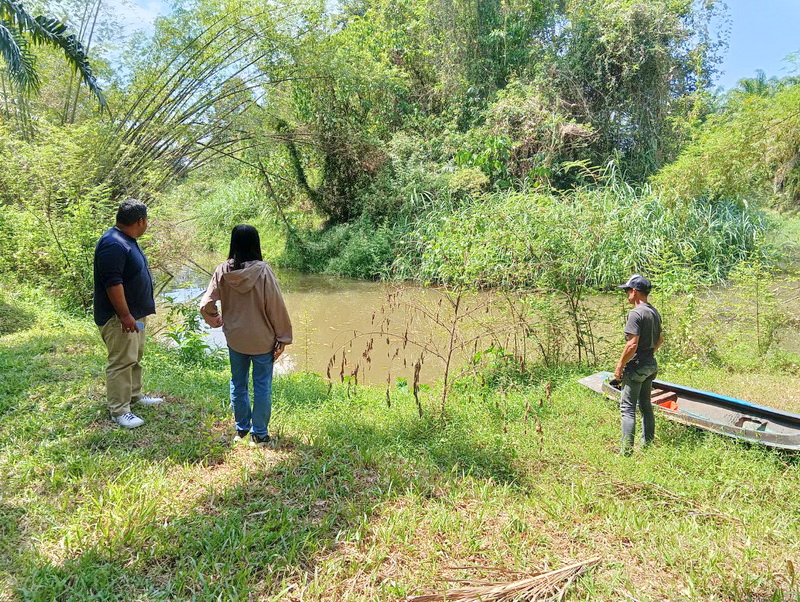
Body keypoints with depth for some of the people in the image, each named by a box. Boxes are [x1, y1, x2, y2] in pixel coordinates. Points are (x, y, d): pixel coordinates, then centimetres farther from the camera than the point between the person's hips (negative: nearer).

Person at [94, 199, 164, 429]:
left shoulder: (127, 240, 10)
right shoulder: (113, 244, -23)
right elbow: (112, 283, -27)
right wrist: (124, 315, -26)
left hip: (134, 313, 11)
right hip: (118, 317, -11)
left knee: (135, 357, 20)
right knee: (121, 362, -5)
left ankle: (134, 395, 34)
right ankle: (119, 410, 3)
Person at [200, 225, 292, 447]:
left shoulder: (223, 270, -9)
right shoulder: (263, 270, -17)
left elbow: (206, 305, -9)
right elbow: (276, 307, -14)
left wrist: (215, 320, 13)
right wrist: (283, 338, -4)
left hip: (235, 338, 3)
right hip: (262, 339, -3)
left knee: (238, 384, 19)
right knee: (262, 386, 10)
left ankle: (241, 429, 32)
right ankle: (259, 434, 18)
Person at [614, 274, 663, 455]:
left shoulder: (636, 313, -19)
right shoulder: (655, 312, 10)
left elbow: (632, 344, -24)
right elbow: (660, 340, 19)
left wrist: (620, 366, -15)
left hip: (636, 367, -9)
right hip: (651, 365, 9)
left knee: (628, 408, -3)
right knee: (646, 405, 18)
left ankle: (626, 451, -1)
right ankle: (648, 445, 26)